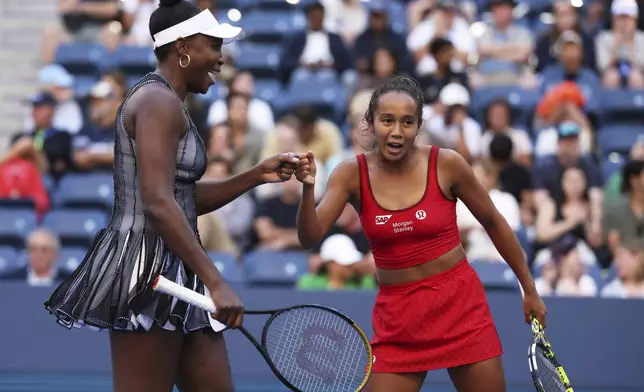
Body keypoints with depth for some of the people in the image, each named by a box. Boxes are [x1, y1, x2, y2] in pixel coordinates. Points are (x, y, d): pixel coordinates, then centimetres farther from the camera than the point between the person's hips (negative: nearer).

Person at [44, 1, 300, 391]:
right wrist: (216, 282, -24)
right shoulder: (159, 100, -13)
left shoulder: (168, 103, 18)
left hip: (173, 272, 10)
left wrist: (256, 176, 13)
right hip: (147, 270, -10)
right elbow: (159, 205, -23)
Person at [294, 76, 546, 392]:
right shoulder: (352, 174, -6)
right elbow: (309, 238, -14)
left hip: (460, 304, -1)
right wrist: (308, 188, -32)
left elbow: (493, 223, 4)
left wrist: (529, 289, 9)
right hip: (397, 316, 1)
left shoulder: (447, 165, -9)